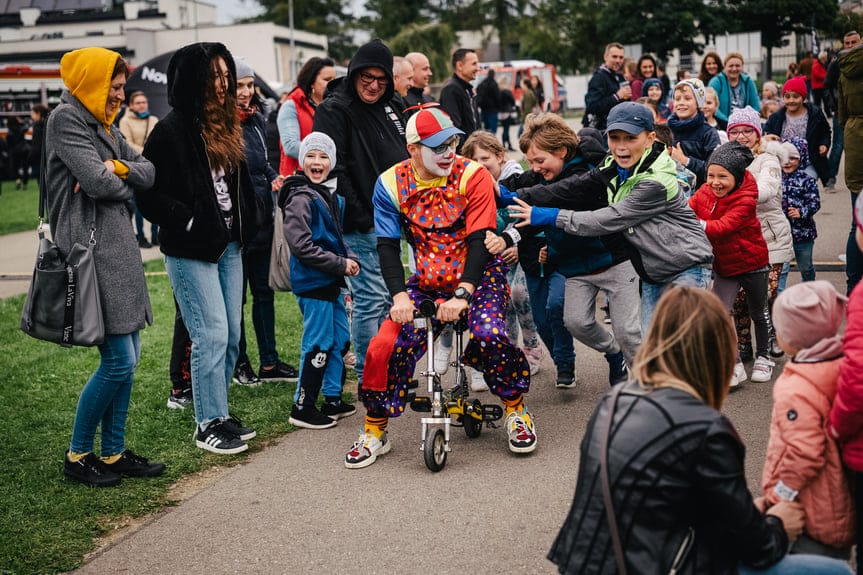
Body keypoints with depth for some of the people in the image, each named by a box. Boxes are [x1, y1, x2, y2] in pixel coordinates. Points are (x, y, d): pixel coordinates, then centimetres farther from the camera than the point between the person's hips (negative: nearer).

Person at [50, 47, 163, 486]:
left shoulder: (106, 127, 20)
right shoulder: (66, 119, -7)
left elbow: (149, 173, 11)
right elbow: (99, 181, -17)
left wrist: (117, 169, -8)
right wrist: (126, 181, 4)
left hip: (119, 248, 9)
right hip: (92, 249, -9)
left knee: (127, 357, 9)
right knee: (119, 360, -9)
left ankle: (114, 453, 19)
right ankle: (77, 455, 7)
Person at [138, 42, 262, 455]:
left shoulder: (226, 126, 11)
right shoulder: (171, 129, -12)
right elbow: (148, 194, -15)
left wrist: (247, 223, 10)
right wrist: (189, 223, -17)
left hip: (229, 246, 8)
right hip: (191, 250, -8)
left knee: (231, 334, 10)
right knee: (212, 334, -7)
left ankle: (217, 412, 23)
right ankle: (208, 424, 5)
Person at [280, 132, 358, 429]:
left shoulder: (332, 196, 13)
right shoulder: (301, 198, -15)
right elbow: (301, 246, -21)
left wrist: (350, 259, 5)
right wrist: (340, 264, -18)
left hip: (331, 282, 9)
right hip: (312, 282, -9)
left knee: (341, 340, 15)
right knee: (319, 345, -3)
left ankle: (333, 399, 28)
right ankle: (302, 408, 7)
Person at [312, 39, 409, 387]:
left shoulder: (388, 109, 14)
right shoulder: (335, 110, -11)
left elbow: (402, 160, 22)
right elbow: (334, 170, -17)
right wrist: (358, 217, -19)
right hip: (360, 227, -8)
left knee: (387, 298, 15)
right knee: (369, 300, -6)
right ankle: (367, 378, 4)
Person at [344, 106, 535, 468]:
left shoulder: (473, 177, -13)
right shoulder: (391, 184, -5)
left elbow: (479, 240, -18)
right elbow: (387, 245, -6)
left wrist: (462, 295, -28)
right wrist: (399, 296, -20)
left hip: (477, 276, -2)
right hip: (427, 282, 3)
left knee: (488, 334, -30)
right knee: (386, 347, -15)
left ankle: (516, 411, -2)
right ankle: (374, 432, 7)